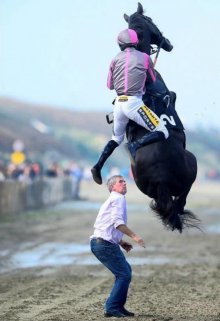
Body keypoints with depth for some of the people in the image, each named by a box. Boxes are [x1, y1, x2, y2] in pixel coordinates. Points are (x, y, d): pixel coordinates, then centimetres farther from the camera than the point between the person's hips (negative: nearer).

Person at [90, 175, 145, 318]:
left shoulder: (112, 200, 24)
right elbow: (117, 222, -21)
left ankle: (118, 306, 20)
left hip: (101, 243, 10)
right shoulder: (118, 198, -7)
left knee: (126, 270, 19)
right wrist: (134, 236, -23)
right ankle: (112, 308, -7)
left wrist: (121, 242, 20)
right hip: (105, 243, -10)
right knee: (124, 274, -8)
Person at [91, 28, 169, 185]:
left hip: (119, 103, 5)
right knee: (163, 133, -5)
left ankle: (98, 166, 14)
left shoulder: (116, 59, 10)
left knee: (116, 138, 26)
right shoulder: (144, 57, 2)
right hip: (134, 103, -5)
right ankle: (136, 145, -25)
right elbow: (153, 81, 16)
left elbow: (110, 85, 18)